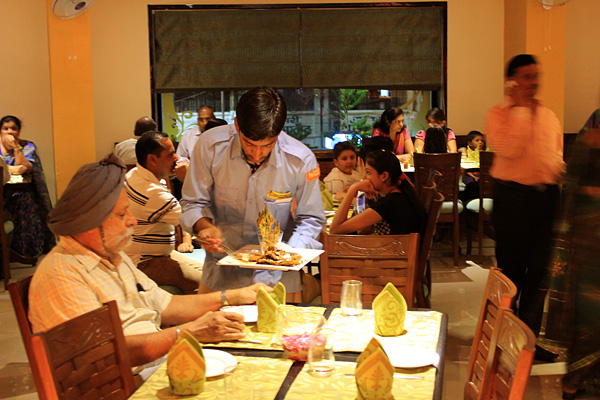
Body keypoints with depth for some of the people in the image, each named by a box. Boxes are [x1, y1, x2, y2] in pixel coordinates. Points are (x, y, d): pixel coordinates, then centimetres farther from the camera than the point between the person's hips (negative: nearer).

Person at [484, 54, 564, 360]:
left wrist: (561, 174, 6)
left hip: (546, 195, 5)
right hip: (513, 195, -5)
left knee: (540, 269, 5)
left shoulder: (549, 116, 15)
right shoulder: (498, 114, -3)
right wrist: (520, 108, -15)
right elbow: (509, 149, -21)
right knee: (511, 268, 6)